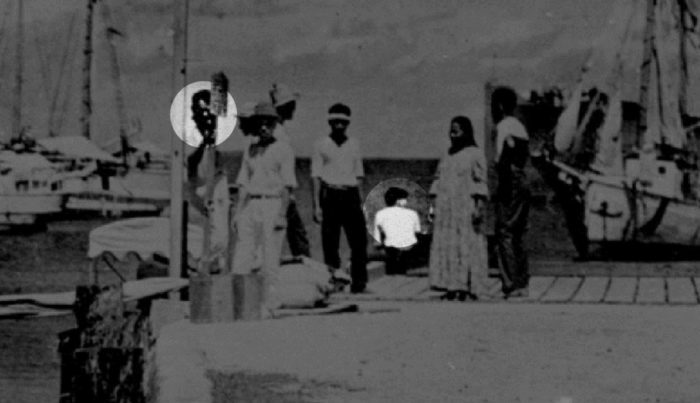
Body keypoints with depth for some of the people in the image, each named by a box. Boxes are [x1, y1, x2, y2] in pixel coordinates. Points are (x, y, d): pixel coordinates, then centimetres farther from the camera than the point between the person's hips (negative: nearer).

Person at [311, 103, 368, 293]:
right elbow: (316, 176, 3)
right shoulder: (321, 145, 6)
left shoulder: (354, 145, 16)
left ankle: (358, 281, -2)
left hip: (351, 196, 3)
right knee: (330, 242, -2)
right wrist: (317, 205, -3)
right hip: (330, 196, -3)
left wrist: (359, 200, 11)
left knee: (359, 241, -5)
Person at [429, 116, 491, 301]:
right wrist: (434, 206, 12)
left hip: (465, 208, -6)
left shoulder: (474, 154, -2)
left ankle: (468, 287, -5)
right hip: (445, 209, 6)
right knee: (445, 246, 1)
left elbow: (480, 183, -7)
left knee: (467, 247, -6)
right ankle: (451, 287, 2)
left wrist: (479, 207, -15)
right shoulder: (447, 156, 17)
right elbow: (439, 182, 19)